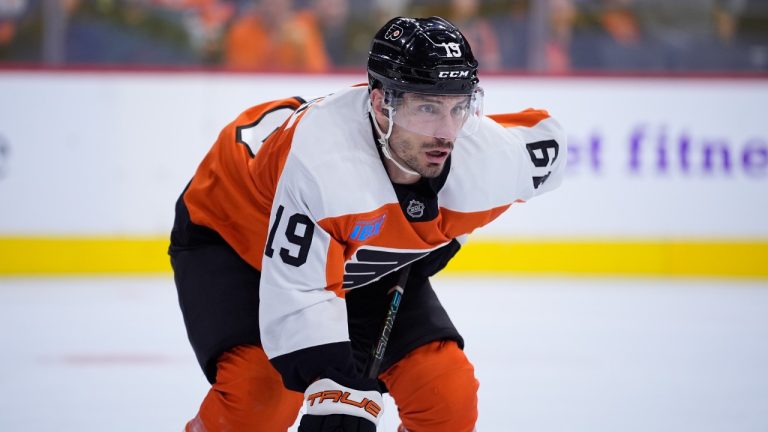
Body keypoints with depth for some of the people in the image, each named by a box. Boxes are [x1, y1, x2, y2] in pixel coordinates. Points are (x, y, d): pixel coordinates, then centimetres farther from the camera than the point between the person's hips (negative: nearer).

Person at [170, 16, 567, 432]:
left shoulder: (490, 159, -26)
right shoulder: (322, 160, -43)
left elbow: (544, 137, -2)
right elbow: (297, 292, -40)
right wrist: (335, 389, -49)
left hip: (360, 261, 5)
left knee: (449, 396, -6)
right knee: (259, 392, -28)